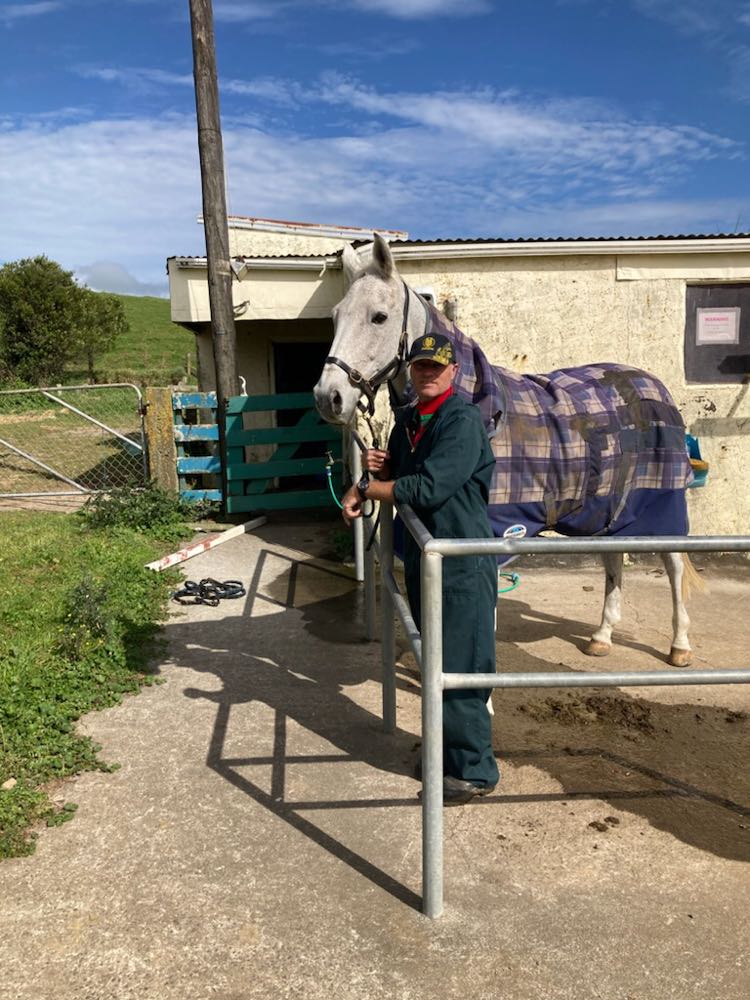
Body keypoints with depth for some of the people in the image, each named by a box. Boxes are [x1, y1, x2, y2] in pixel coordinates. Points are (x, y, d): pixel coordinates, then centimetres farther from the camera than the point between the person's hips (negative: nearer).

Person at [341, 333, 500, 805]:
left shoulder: (464, 420, -16)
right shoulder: (406, 420, 11)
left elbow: (429, 488, -26)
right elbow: (399, 479, 23)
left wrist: (365, 490, -17)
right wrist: (379, 469, 0)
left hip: (464, 559, -8)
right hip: (421, 554, 8)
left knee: (462, 666, -1)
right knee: (437, 660, 19)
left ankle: (475, 769, 13)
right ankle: (446, 745, 36)